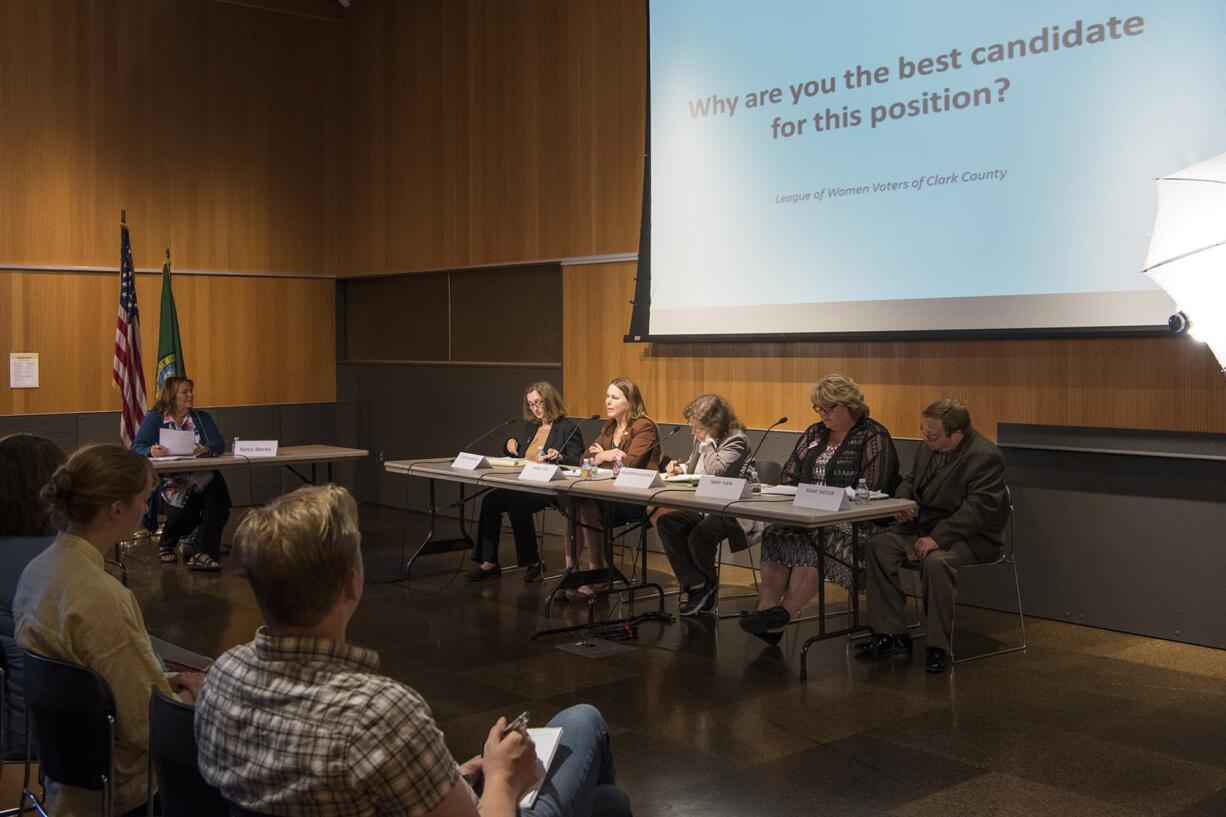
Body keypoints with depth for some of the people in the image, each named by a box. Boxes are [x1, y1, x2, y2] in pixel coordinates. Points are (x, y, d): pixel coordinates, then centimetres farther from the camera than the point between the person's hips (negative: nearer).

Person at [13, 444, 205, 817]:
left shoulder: (38, 569, -3)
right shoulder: (102, 600, -31)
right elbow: (144, 727, -25)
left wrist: (165, 680, 3)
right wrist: (194, 694, -7)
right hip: (118, 787, -9)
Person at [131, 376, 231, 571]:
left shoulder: (202, 418, 17)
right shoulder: (154, 419, 8)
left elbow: (219, 443, 3)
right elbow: (136, 447, -4)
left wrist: (206, 449, -21)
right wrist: (151, 451, -27)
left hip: (202, 476, 3)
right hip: (169, 480, -3)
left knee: (217, 489, -32)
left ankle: (204, 553, -29)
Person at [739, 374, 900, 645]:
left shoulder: (873, 437, -3)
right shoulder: (814, 434, 19)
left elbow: (868, 493, -13)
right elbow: (789, 476, 19)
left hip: (852, 523, -6)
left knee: (812, 544, -34)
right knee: (776, 532, -24)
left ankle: (782, 614, -32)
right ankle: (767, 610, -34)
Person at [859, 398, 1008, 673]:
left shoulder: (985, 457, -18)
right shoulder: (928, 449, 6)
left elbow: (977, 510, -26)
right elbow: (910, 481, 22)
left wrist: (937, 538, -33)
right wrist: (902, 501, -3)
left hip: (972, 536, -8)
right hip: (925, 525, 8)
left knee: (936, 560, -37)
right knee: (878, 545, -13)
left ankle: (938, 646, -20)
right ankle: (891, 633, -7)